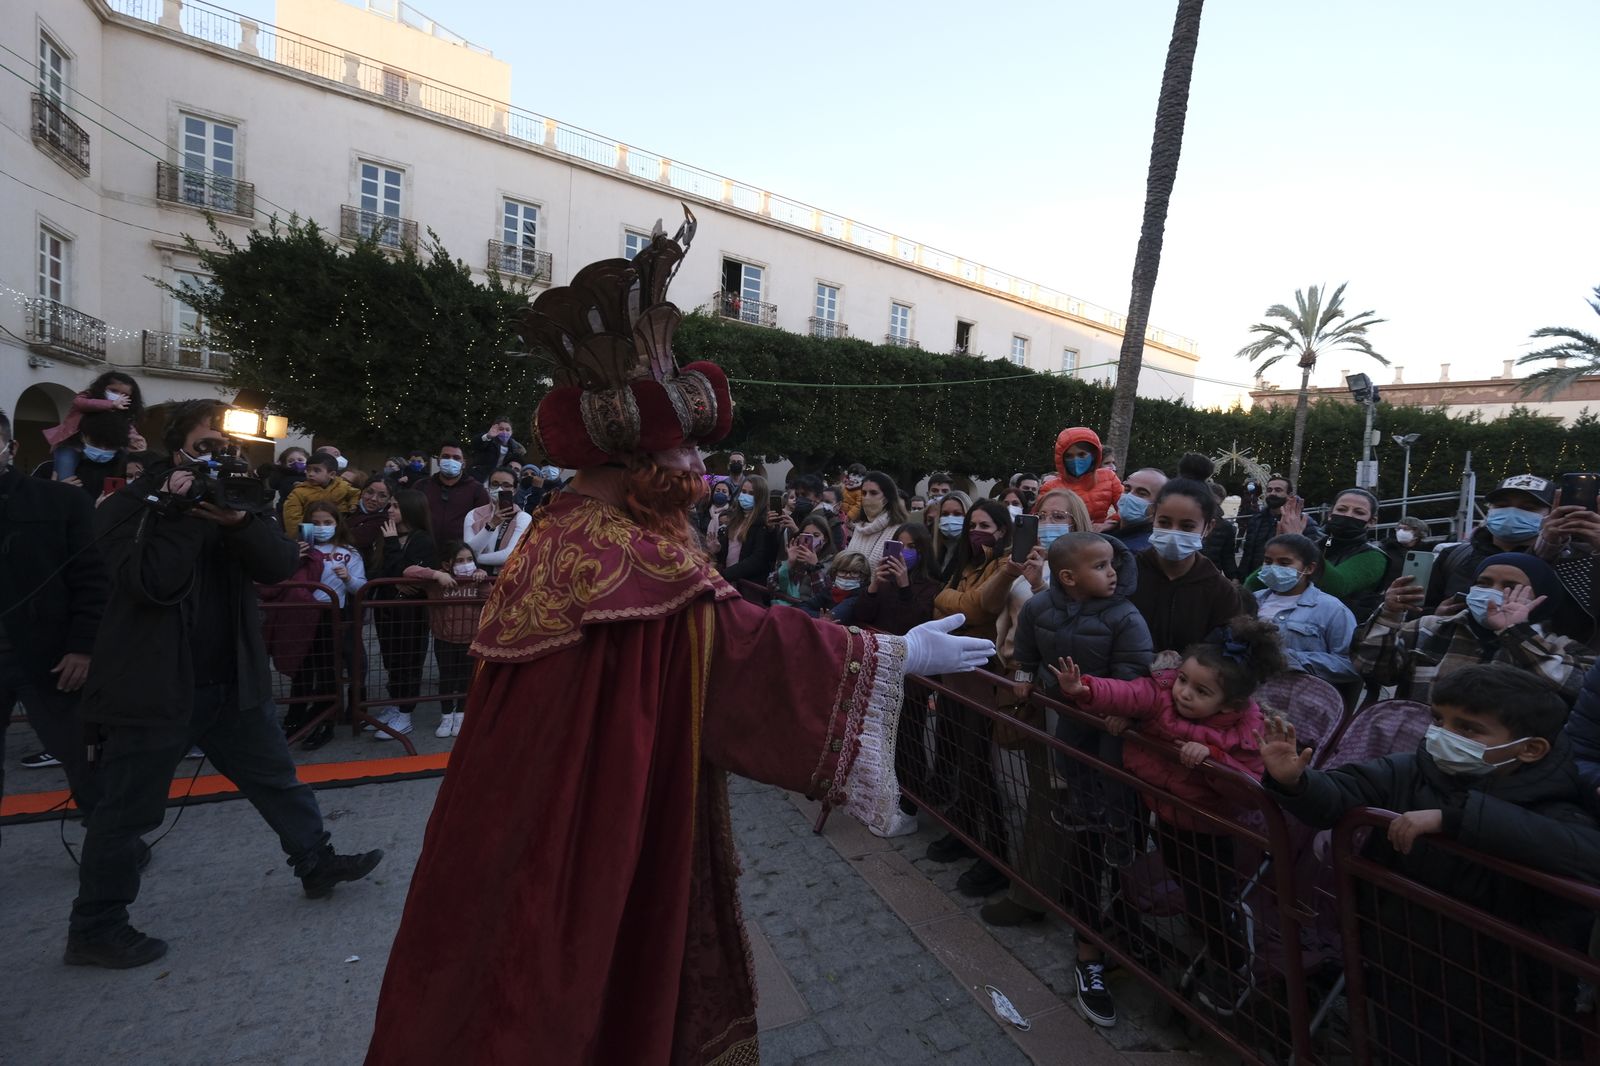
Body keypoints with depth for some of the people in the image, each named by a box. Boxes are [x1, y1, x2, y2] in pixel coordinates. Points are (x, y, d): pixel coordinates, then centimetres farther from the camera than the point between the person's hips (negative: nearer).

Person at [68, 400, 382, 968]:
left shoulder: (235, 496, 7)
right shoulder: (128, 507, -8)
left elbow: (281, 564, -7)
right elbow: (154, 583, -23)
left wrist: (239, 522, -23)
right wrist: (183, 514, -22)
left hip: (233, 681, 5)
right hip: (154, 687, -5)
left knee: (277, 777, 15)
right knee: (128, 810, 9)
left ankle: (317, 864, 29)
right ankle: (94, 929, 28)